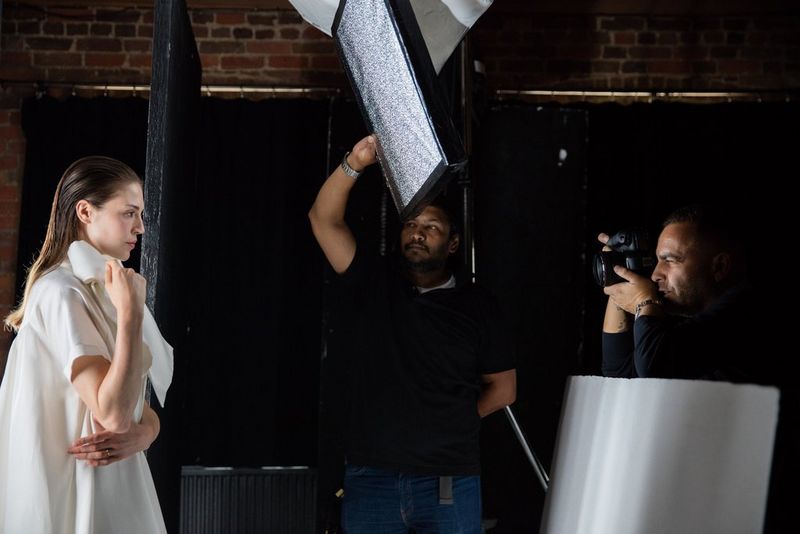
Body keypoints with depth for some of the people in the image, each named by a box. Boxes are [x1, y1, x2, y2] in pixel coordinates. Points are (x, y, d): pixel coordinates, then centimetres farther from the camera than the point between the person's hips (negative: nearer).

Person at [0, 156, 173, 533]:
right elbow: (114, 413, -23)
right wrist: (131, 313, -24)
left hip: (118, 485, 9)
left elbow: (140, 405, 11)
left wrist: (143, 433, -10)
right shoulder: (60, 293, -16)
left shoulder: (101, 290, 12)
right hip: (77, 498, -9)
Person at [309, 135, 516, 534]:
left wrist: (452, 422, 4)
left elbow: (503, 388, 12)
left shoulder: (475, 305, 7)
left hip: (449, 482, -1)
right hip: (370, 475, 1)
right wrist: (354, 164, -16)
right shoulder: (376, 285, 9)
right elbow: (325, 219, -2)